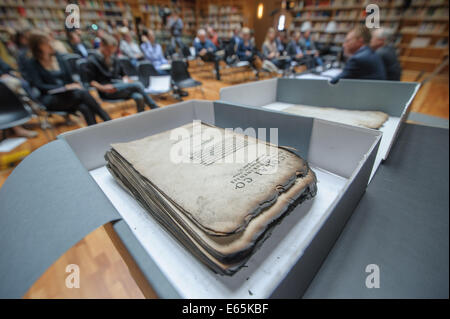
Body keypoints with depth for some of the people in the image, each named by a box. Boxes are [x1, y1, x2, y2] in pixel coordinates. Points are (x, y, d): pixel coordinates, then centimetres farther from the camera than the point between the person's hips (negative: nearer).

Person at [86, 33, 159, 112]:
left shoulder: (114, 58, 18)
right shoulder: (92, 60, 2)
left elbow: (122, 74, 24)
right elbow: (91, 81, -2)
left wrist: (126, 80, 2)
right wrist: (103, 88, -21)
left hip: (121, 86, 5)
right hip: (108, 91, -5)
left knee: (139, 97, -31)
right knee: (138, 85, -27)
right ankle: (155, 109, -20)